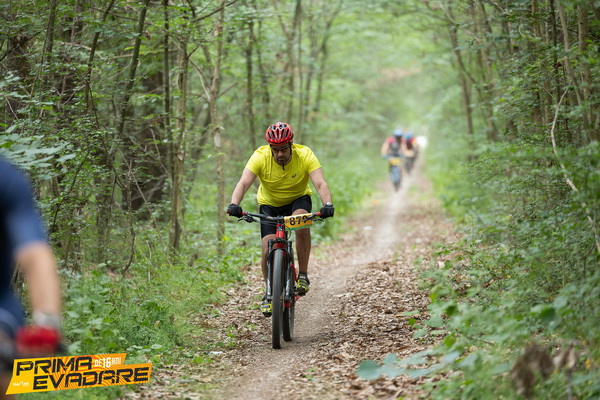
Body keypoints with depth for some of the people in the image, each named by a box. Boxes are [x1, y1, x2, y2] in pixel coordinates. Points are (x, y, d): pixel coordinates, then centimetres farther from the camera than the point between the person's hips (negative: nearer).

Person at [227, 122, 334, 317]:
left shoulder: (305, 155, -25)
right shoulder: (260, 157, -25)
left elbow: (320, 183, -35)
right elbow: (244, 183, -35)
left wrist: (327, 204, -54)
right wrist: (234, 204, -54)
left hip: (298, 199, -1)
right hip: (270, 204, 1)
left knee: (301, 224, -34)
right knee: (268, 250, -13)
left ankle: (303, 276, -18)